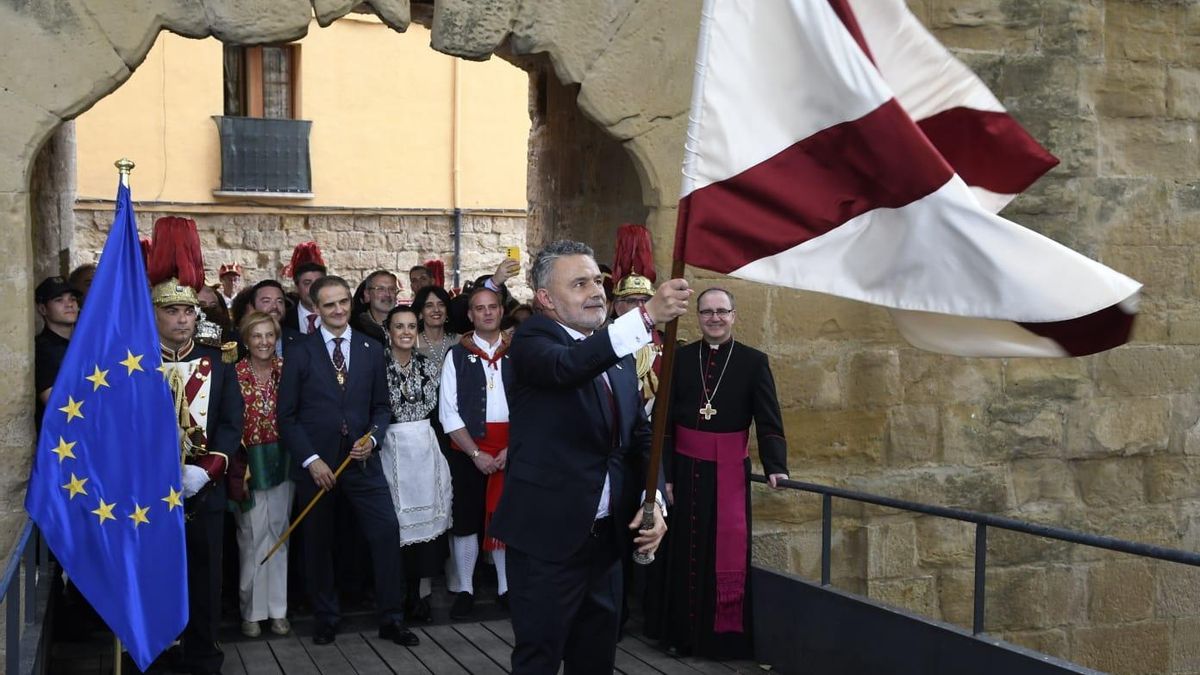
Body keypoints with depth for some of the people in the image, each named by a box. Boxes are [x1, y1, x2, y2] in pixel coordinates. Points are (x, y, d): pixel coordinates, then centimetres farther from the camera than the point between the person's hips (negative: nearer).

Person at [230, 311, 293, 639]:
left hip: (281, 460, 3)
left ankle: (277, 608, 15)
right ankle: (252, 610, 9)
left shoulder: (285, 369, 4)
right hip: (248, 461, -3)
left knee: (278, 531, 7)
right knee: (253, 534, -3)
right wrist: (238, 466, -10)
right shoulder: (235, 374, -4)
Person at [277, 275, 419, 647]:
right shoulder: (300, 353, -1)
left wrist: (372, 438, -8)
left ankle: (391, 619, 1)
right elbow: (287, 416, -2)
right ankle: (326, 618, 24)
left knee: (387, 529, -9)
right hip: (315, 460, -1)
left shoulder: (371, 350, 7)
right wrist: (310, 460, -10)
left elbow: (381, 406, 11)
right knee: (318, 541, 8)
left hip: (360, 459, 1)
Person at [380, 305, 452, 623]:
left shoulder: (428, 366, 8)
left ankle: (422, 594, 12)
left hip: (425, 447, 4)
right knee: (394, 520, 1)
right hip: (391, 449, -4)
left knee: (427, 516, 3)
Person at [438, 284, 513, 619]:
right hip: (467, 450, -1)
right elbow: (448, 412, -2)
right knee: (466, 519, 3)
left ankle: (506, 588, 17)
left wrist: (513, 448, -10)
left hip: (512, 451, 1)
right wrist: (476, 453, -9)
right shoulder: (457, 355, 2)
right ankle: (464, 590, 13)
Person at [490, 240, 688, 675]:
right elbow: (568, 366, -32)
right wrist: (647, 316, -44)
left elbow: (640, 436, 14)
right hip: (548, 536, -7)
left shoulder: (619, 354, 13)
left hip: (607, 537, 7)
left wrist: (653, 502, -3)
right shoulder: (533, 340, -9)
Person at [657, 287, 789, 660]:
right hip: (686, 469, 1)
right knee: (687, 551, 8)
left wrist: (775, 466, -18)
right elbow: (664, 421, 2)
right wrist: (665, 475, -2)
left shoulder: (754, 361, 0)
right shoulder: (680, 358, 3)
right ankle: (684, 633, 19)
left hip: (729, 472, -1)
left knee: (729, 553, 1)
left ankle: (727, 635, 13)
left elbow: (768, 420, -4)